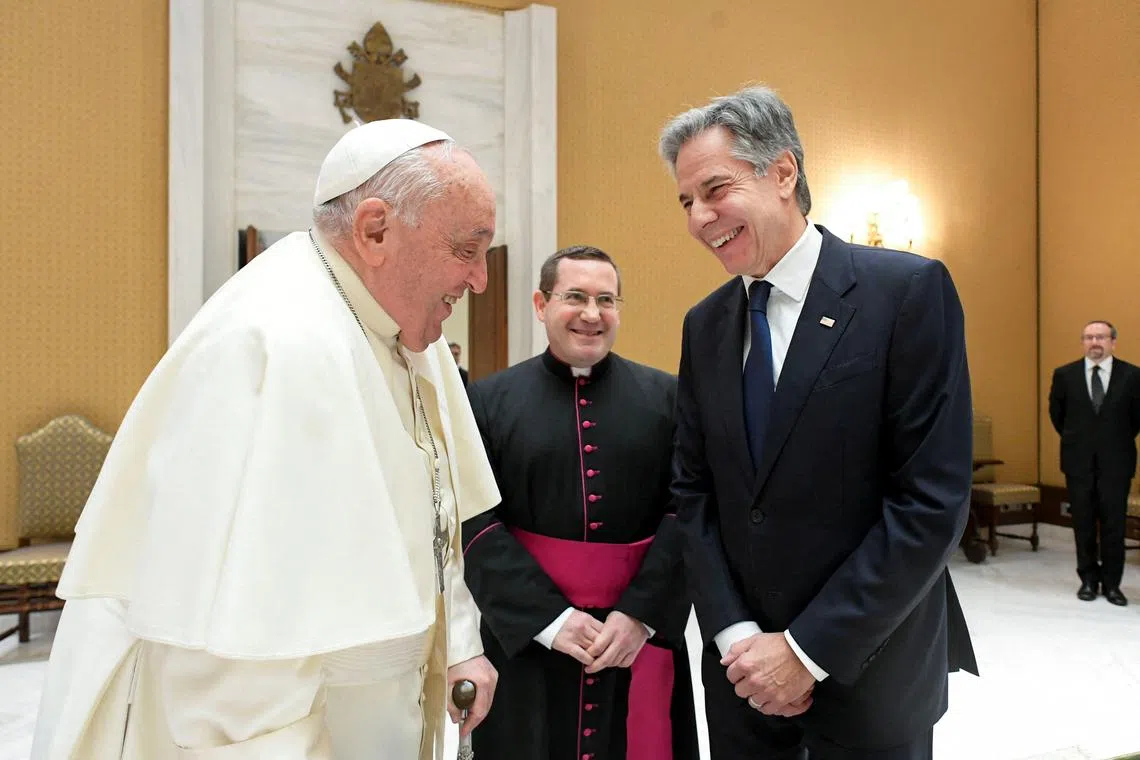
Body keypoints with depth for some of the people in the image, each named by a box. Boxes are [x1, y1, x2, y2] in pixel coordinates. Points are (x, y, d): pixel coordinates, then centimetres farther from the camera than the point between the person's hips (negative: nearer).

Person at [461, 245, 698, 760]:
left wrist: (640, 613, -12)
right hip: (525, 636, 0)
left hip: (642, 631, 1)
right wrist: (549, 618, -13)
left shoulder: (666, 397, 1)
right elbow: (477, 524, -6)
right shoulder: (488, 401, -2)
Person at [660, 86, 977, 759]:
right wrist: (735, 635, -7)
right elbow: (694, 492, 4)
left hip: (868, 672, -4)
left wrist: (809, 650, -15)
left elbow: (933, 502, -17)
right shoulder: (704, 325, 2)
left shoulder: (910, 291, -13)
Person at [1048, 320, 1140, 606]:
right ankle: (1089, 580, 20)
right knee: (1084, 524, 8)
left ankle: (1111, 583, 15)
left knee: (1114, 524, 3)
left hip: (1116, 462, -1)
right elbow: (1057, 414, 11)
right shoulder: (1064, 374, -1)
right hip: (1079, 462, 1)